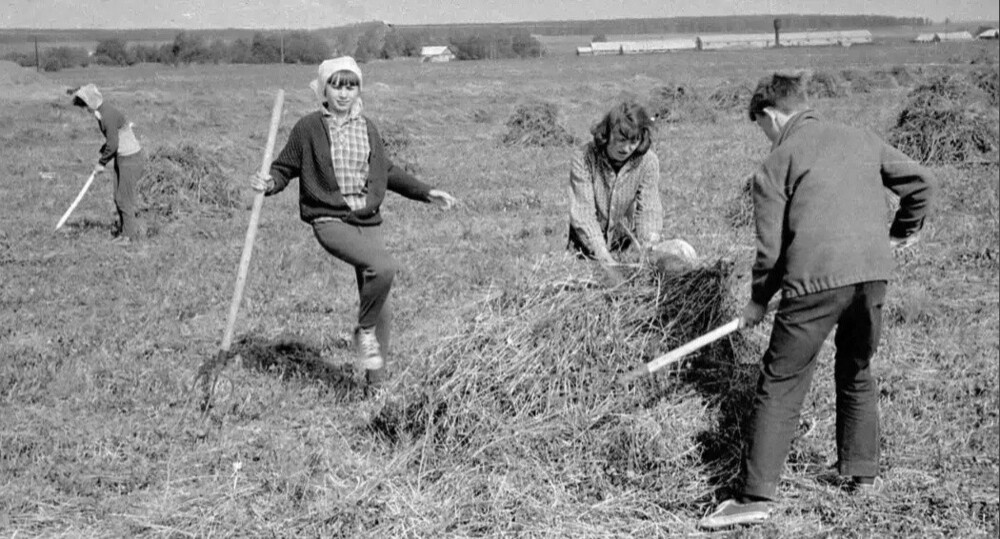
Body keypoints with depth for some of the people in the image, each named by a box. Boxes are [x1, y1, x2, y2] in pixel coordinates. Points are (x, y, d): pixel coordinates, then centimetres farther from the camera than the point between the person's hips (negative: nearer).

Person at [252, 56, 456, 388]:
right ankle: (365, 332, -7)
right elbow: (285, 167, 3)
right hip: (330, 221, -5)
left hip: (368, 222, 5)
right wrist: (269, 184, -19)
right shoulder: (309, 128, -3)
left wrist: (426, 193, 22)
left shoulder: (367, 128, 10)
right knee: (384, 266, -30)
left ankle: (376, 381, 20)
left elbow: (386, 171, 23)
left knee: (380, 309, 5)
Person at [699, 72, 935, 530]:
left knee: (779, 386, 1)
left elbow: (771, 246, 1)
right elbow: (920, 181, 15)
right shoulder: (862, 139, 18)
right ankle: (862, 473, 32)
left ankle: (757, 495, -1)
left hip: (815, 278, -5)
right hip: (873, 270, 5)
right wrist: (904, 231, 32)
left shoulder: (777, 162, 5)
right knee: (857, 374, 25)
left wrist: (758, 300, 15)